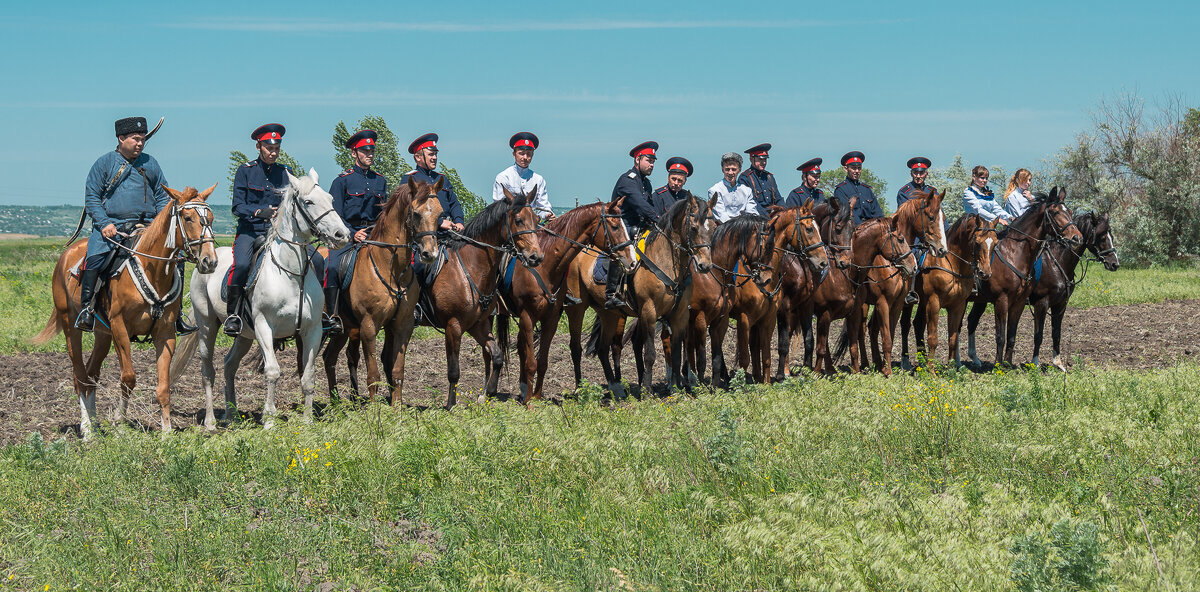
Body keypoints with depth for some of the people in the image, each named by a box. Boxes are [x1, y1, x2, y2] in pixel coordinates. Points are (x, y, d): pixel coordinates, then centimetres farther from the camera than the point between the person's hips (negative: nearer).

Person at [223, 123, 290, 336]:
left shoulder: (285, 173, 11)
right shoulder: (245, 171, 3)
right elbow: (238, 207, -3)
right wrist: (260, 212, -21)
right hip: (249, 230, -3)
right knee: (242, 264, -32)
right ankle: (233, 313, -19)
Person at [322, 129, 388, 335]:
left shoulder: (380, 180, 16)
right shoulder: (342, 180, 2)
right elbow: (335, 216, -3)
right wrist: (353, 234, -16)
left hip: (375, 235, 4)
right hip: (347, 235, -4)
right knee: (332, 266, -29)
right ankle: (331, 316, -28)